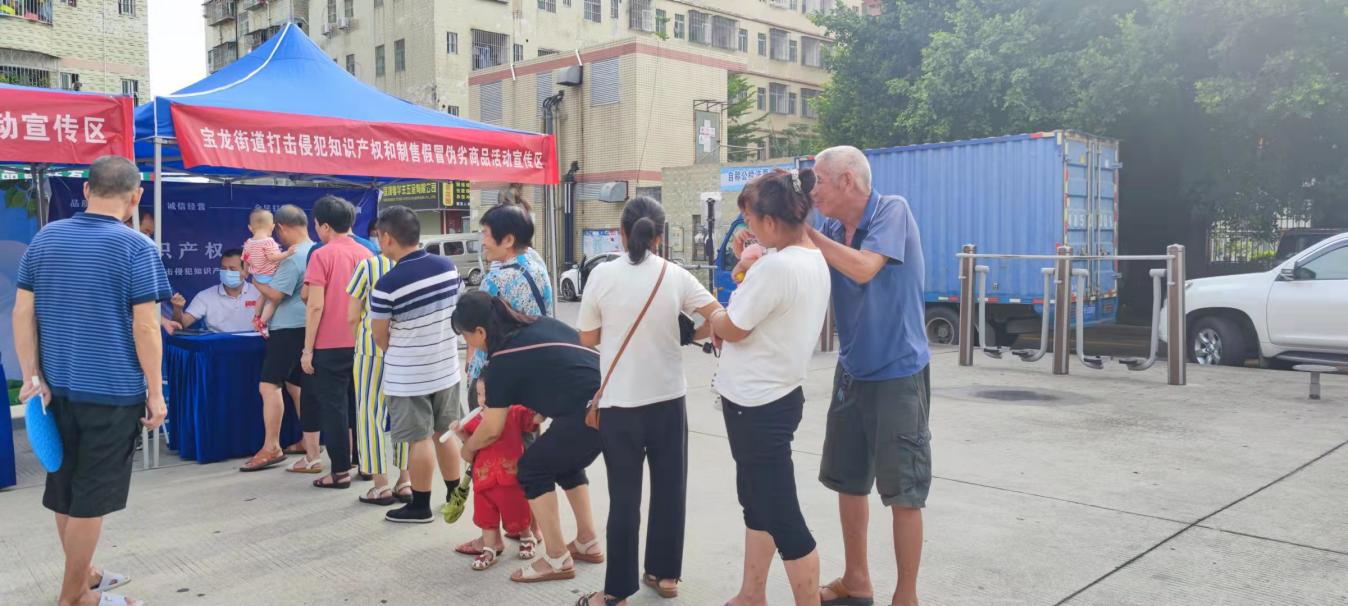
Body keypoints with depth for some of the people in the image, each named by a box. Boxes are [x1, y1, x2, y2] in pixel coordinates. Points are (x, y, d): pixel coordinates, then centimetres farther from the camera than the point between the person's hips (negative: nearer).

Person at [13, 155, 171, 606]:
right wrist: (155, 393, -7)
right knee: (91, 496, 4)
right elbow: (145, 327, -14)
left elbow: (23, 313, 4)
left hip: (58, 387, 6)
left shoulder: (45, 238, 5)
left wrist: (33, 377, 6)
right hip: (112, 392, -6)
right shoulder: (136, 248, -12)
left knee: (65, 487, 18)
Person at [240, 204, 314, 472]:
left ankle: (271, 448, -10)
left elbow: (275, 294, -18)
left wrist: (254, 281, -2)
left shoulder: (293, 256, -17)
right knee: (295, 384, 17)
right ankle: (309, 442, 24)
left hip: (288, 329, -10)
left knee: (269, 385, -9)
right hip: (301, 327, 10)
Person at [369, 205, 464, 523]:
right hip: (447, 366, 6)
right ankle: (455, 496, 28)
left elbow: (380, 335, -8)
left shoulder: (387, 284, -20)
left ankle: (419, 506, 16)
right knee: (445, 433, 17)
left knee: (420, 440, 4)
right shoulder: (448, 266, -4)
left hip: (408, 375, -6)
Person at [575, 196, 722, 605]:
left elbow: (587, 339, -1)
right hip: (668, 400, 2)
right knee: (669, 489, 16)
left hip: (619, 402, -1)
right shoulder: (675, 276, -4)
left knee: (624, 496, 6)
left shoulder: (602, 275, -8)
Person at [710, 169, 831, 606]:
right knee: (759, 501, 21)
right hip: (777, 395, 11)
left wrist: (712, 315, 3)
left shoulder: (776, 266, -25)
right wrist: (749, 273, 5)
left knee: (781, 515, 0)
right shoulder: (815, 259, 5)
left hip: (757, 404, -11)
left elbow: (731, 329, -17)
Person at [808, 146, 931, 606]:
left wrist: (805, 232, -18)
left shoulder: (893, 210, -14)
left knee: (903, 491, 1)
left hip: (898, 372, -7)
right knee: (847, 480, 14)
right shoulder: (831, 228, 2)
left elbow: (863, 269, -26)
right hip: (853, 370, 7)